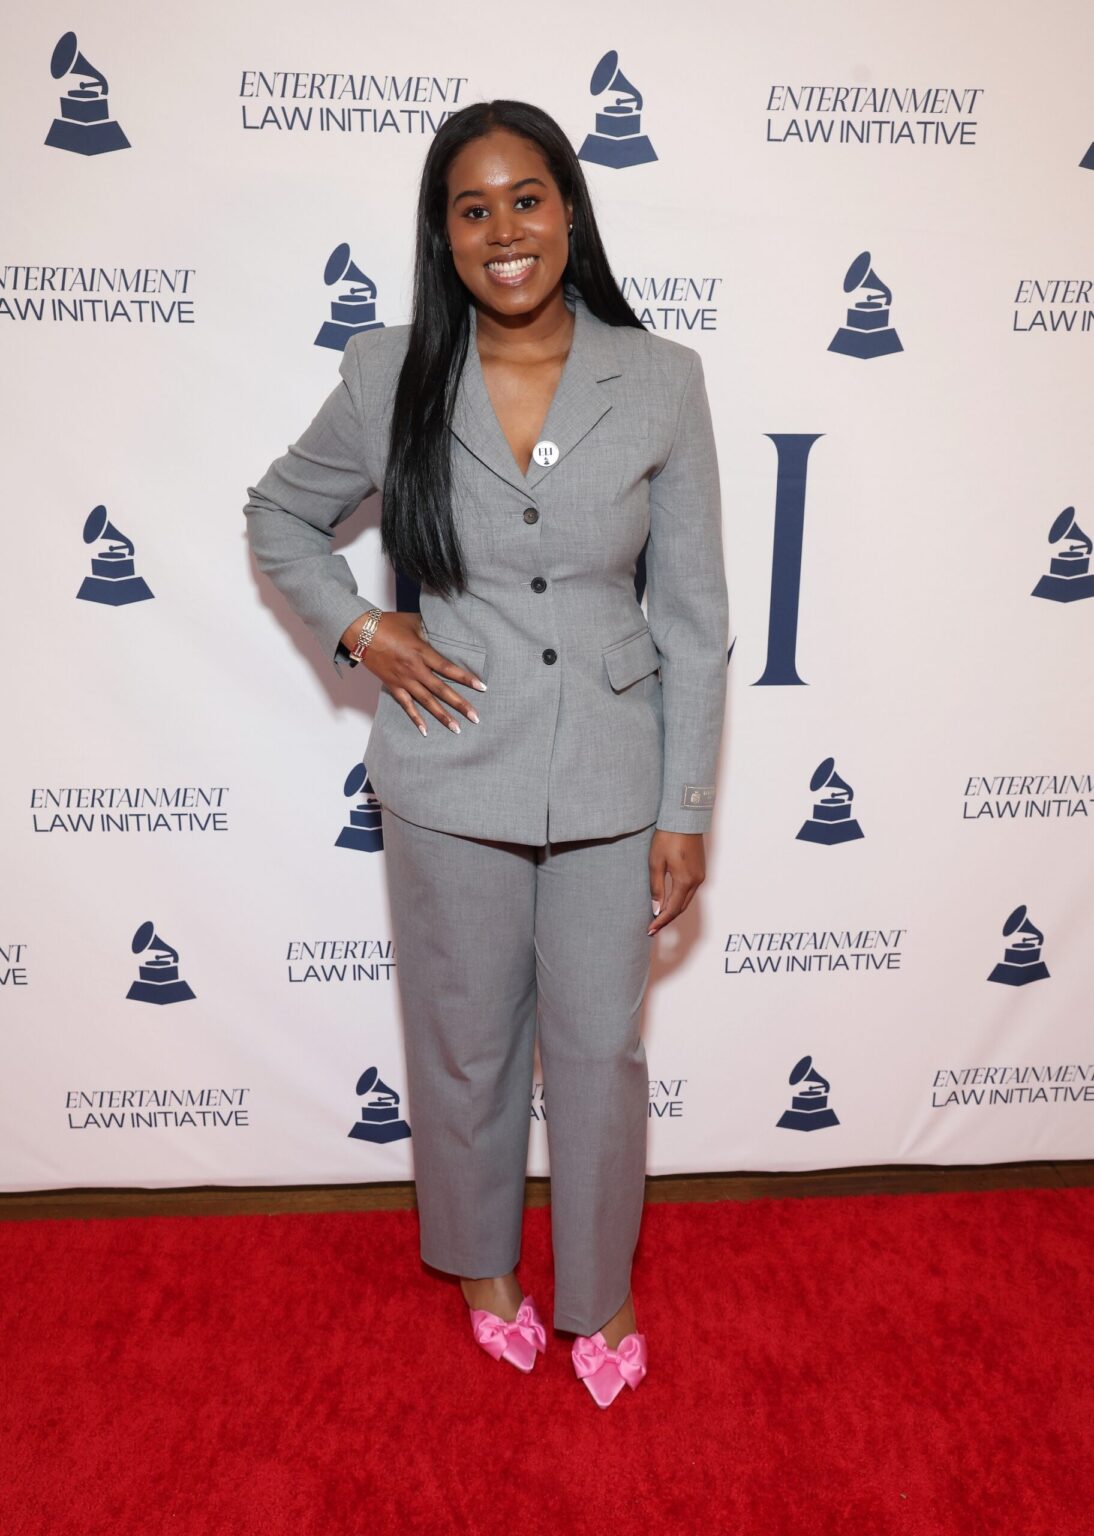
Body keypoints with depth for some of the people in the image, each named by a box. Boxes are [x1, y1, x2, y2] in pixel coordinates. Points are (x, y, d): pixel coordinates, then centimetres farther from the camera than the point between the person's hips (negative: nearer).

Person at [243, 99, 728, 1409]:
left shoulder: (661, 382, -5)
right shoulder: (390, 379, -4)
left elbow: (694, 616, -3)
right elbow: (279, 515, 12)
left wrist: (686, 810, -3)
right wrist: (358, 633, -4)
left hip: (611, 784, 0)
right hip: (452, 784, 0)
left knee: (601, 1052, 14)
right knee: (465, 1046, 17)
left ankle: (598, 1291, 41)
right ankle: (482, 1262, 47)